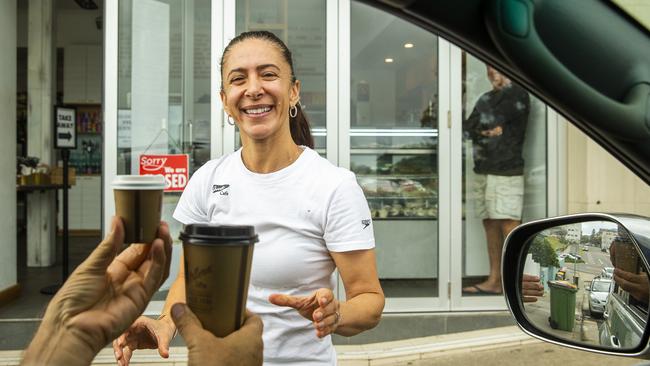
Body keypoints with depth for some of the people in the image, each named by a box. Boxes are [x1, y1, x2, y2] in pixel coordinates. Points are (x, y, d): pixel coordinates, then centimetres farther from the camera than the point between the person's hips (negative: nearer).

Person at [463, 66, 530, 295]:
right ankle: (494, 281, 12)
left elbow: (489, 121, -11)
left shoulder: (517, 94, -3)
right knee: (490, 225, 7)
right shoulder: (489, 98, 22)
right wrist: (487, 131, -4)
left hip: (506, 171, -8)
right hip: (483, 170, 8)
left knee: (508, 225, -10)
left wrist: (479, 129, 5)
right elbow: (468, 128, 13)